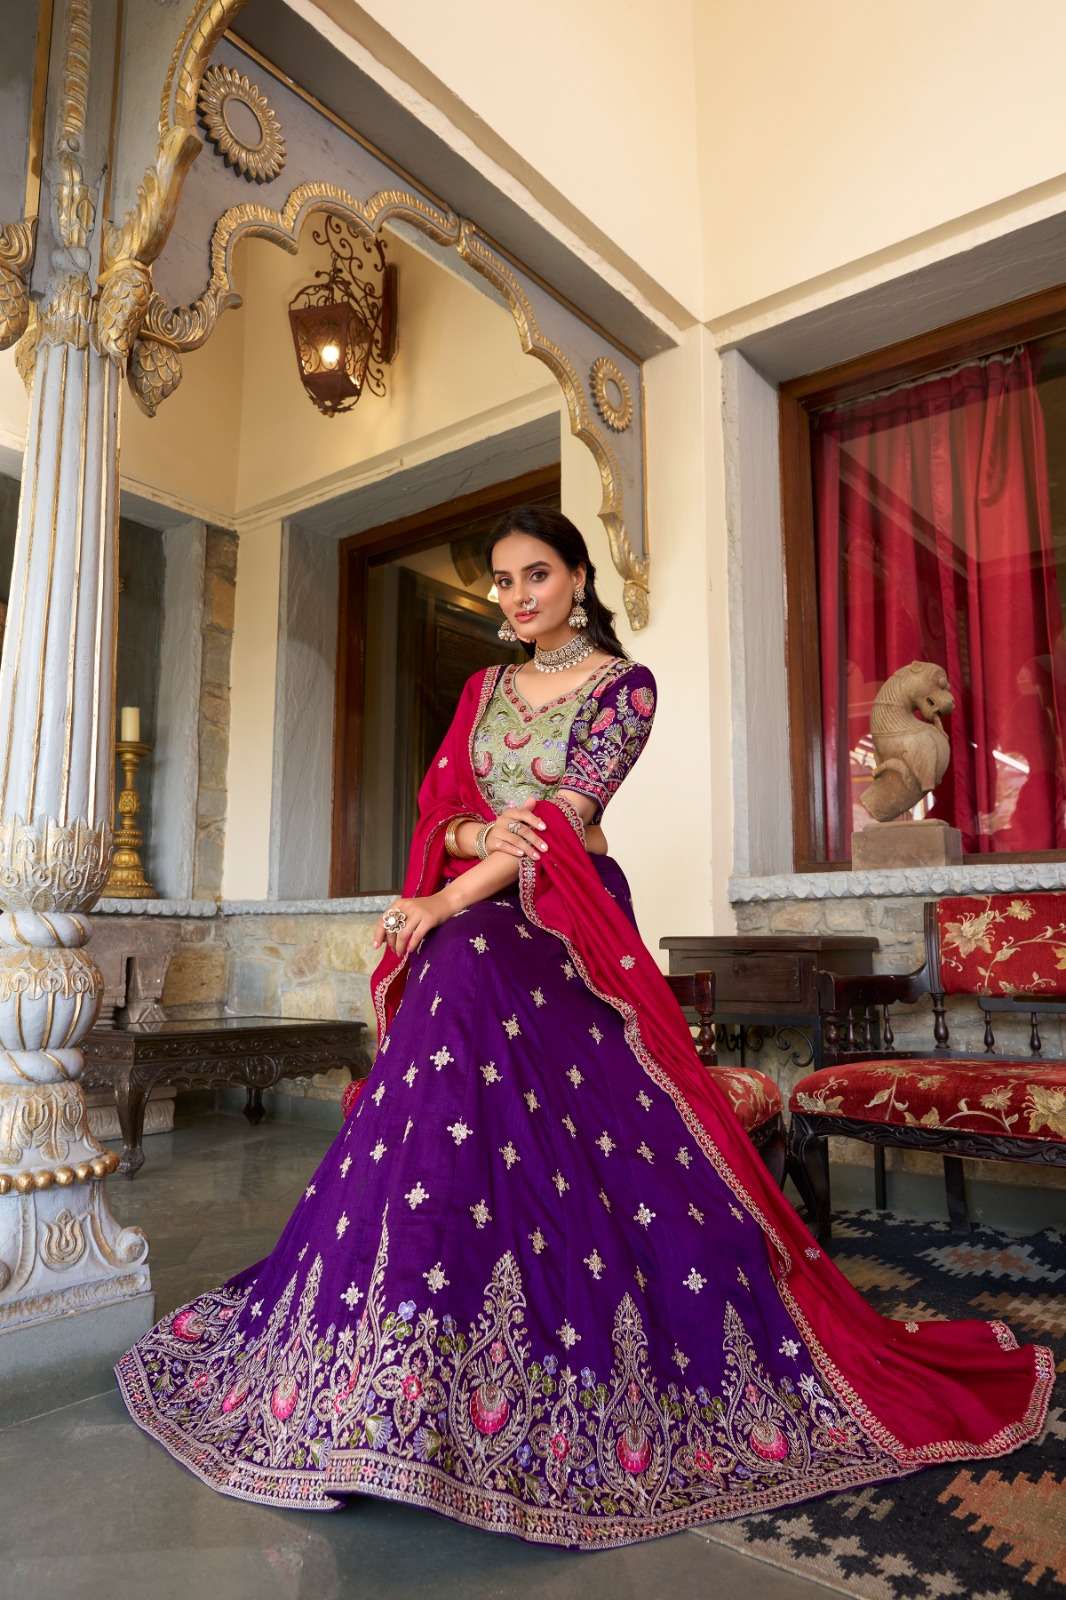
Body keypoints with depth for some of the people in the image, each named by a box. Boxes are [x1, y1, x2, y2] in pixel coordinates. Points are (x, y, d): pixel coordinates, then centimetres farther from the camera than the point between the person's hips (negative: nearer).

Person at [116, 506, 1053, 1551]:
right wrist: (482, 833, -16)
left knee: (578, 1141, -15)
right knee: (446, 1129, -6)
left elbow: (568, 817, -12)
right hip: (472, 934, 5)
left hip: (563, 929, -4)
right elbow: (439, 804, 9)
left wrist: (445, 901, -16)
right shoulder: (483, 691, 17)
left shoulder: (623, 684, 0)